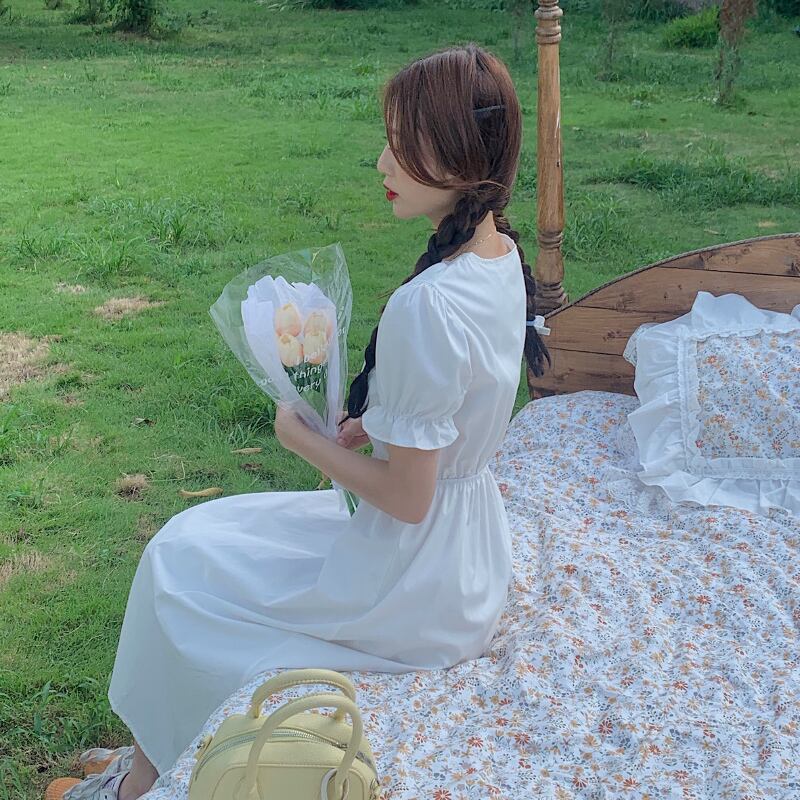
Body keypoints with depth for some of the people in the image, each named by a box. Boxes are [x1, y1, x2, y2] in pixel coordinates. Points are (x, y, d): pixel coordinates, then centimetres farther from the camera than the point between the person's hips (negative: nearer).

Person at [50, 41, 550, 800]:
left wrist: (304, 439, -11)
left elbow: (406, 497, -25)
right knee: (215, 530, 21)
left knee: (179, 558, 9)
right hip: (472, 559, 9)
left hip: (414, 594, -9)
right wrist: (366, 425, -1)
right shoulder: (502, 256, -3)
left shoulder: (425, 305, -31)